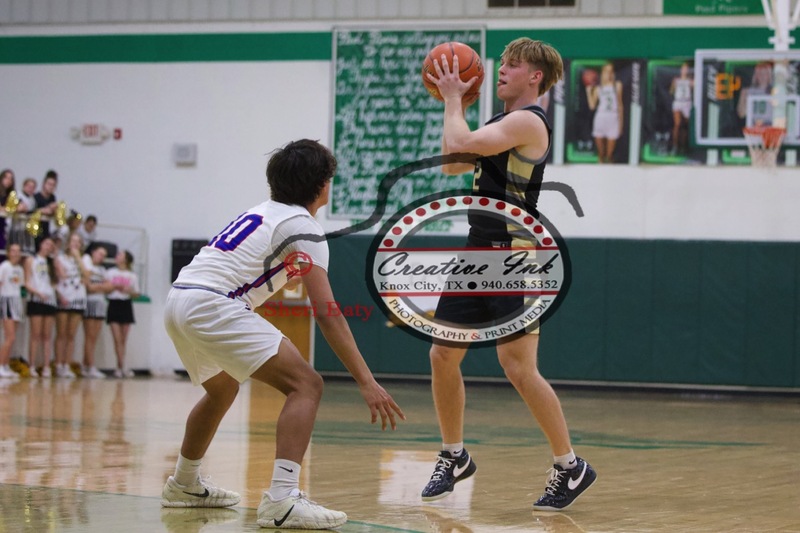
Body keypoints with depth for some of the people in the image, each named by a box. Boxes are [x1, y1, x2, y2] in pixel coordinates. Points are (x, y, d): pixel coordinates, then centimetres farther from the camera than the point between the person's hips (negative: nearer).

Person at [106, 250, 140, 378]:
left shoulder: (132, 276, 7)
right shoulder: (110, 272, 8)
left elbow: (136, 294, 9)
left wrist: (129, 291, -11)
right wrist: (115, 287, -12)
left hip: (126, 305, 1)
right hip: (114, 304, -1)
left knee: (123, 339, 1)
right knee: (117, 338, -9)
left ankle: (119, 368, 7)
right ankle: (123, 367, -11)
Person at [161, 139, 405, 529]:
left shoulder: (263, 212, 24)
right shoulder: (303, 226, -1)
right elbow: (326, 314, -8)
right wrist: (366, 382, -10)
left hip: (177, 302, 9)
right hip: (212, 306, -9)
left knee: (222, 390, 34)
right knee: (306, 384, -11)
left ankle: (184, 486, 46)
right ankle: (281, 501, -26)